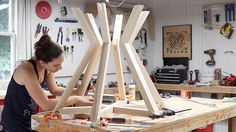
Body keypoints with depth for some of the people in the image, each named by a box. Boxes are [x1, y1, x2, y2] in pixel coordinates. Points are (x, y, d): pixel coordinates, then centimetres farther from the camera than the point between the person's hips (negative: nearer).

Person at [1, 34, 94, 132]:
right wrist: (76, 99, -26)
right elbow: (46, 105, -33)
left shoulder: (47, 67, -10)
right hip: (15, 122, -7)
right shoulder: (27, 71, -31)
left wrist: (78, 91, -7)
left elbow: (54, 90, 6)